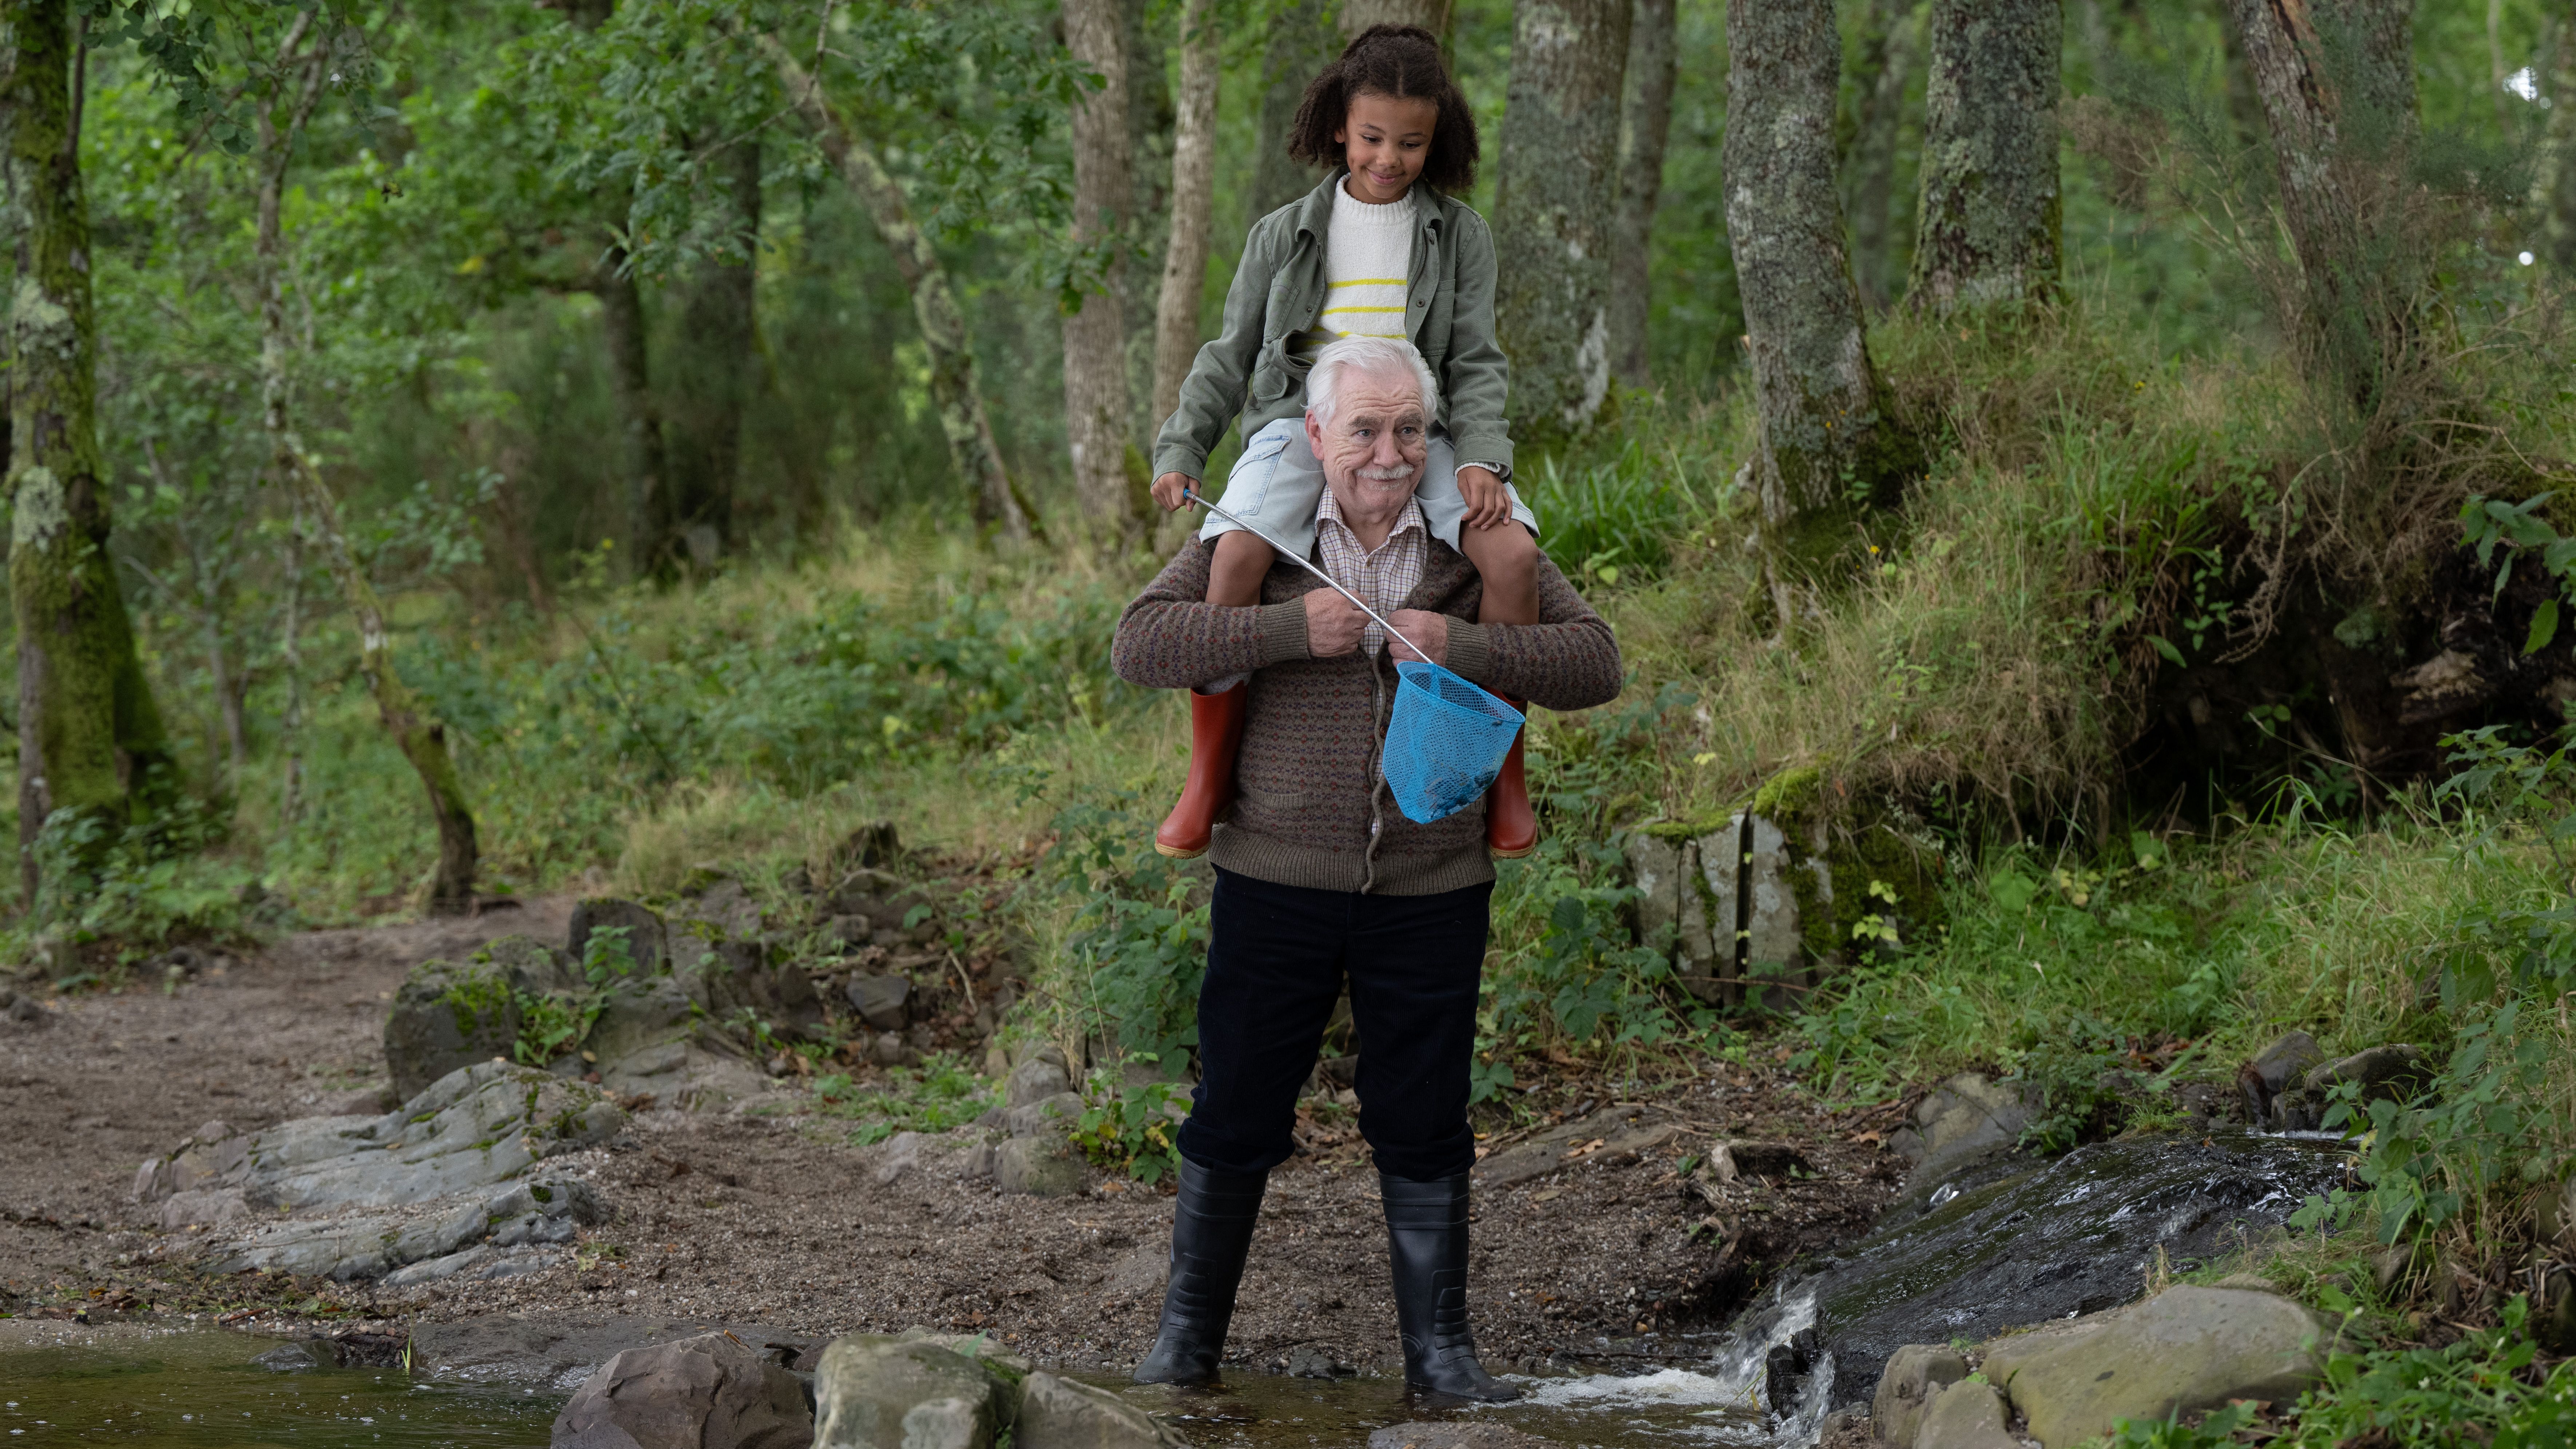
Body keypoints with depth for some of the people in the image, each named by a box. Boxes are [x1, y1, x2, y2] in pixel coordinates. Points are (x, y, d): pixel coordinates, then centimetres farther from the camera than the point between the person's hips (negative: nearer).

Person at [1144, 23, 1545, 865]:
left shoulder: (1460, 236, 12)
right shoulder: (1285, 237, 13)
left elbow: (1476, 362, 5)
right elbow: (1230, 359, 16)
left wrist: (1481, 459, -13)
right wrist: (1181, 451, 1)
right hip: (1300, 422, 0)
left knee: (1512, 552, -29)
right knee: (1235, 552, -33)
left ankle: (1502, 762, -10)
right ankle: (1211, 775, -20)